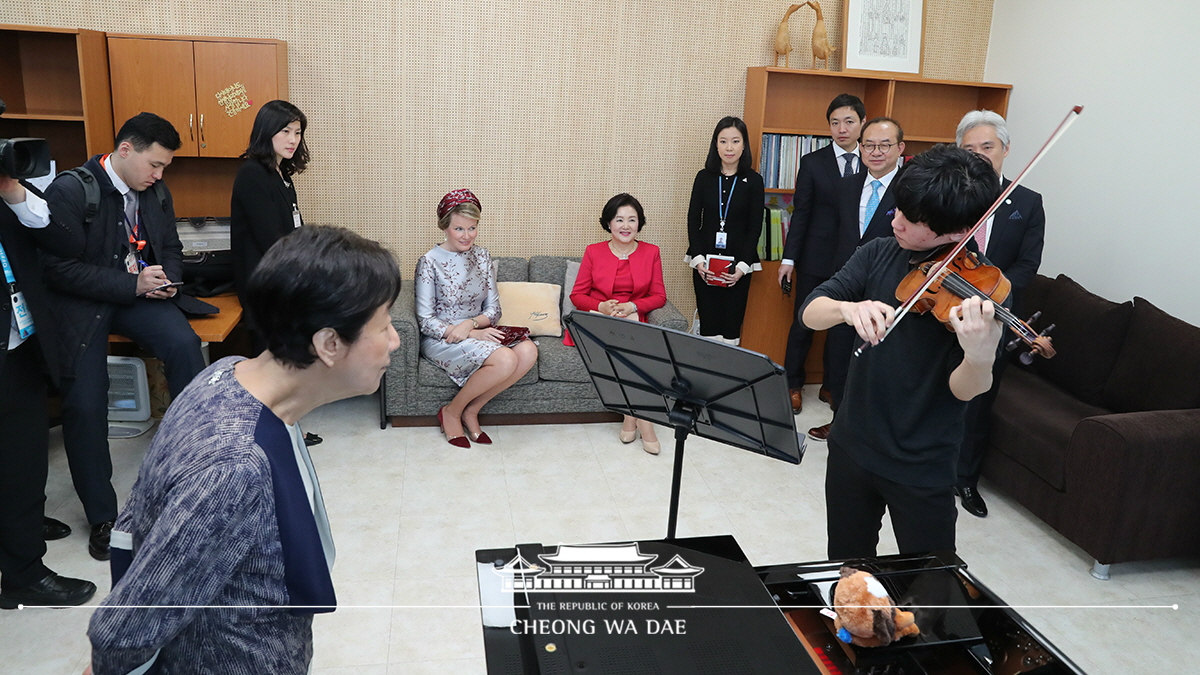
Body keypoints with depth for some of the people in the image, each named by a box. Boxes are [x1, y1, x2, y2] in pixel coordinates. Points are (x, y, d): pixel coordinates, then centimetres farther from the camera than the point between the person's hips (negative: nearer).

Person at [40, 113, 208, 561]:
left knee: (184, 345, -26)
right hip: (81, 302, -4)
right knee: (85, 405, -12)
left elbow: (171, 249, 17)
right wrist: (132, 284, -22)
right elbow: (58, 267, -18)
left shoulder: (156, 192, 5)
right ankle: (102, 516, 6)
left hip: (139, 293, 4)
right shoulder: (70, 190, -14)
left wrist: (166, 279, -5)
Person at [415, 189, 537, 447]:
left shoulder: (482, 256, 7)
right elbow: (425, 322, -12)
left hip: (477, 332, 6)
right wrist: (473, 334, -21)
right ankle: (452, 412, -8)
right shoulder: (430, 262, -9)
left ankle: (471, 411, -8)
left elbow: (493, 309, 5)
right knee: (505, 360, -31)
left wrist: (471, 323, -17)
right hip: (441, 340, -6)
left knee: (528, 351, -25)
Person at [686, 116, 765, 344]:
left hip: (738, 264, -1)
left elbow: (755, 227, -1)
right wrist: (698, 259, -8)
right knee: (708, 324, 1)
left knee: (731, 326, -1)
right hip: (706, 263, 1)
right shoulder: (704, 177, 5)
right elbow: (693, 220, 4)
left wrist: (743, 265, -11)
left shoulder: (753, 181, 1)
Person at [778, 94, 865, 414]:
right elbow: (800, 213, -2)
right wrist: (788, 258, -5)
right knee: (803, 324, 7)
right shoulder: (812, 163, -1)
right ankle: (792, 385, 21)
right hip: (815, 259, -1)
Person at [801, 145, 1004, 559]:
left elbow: (963, 390, -19)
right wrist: (848, 308, -33)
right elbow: (811, 313, -10)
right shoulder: (879, 254, -2)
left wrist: (979, 358, -42)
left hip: (923, 467, -4)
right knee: (845, 568, 20)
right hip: (852, 446, 4)